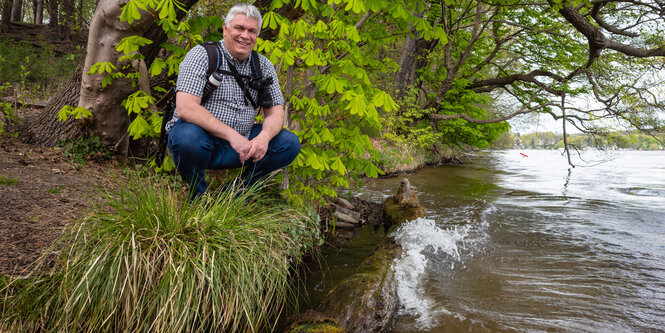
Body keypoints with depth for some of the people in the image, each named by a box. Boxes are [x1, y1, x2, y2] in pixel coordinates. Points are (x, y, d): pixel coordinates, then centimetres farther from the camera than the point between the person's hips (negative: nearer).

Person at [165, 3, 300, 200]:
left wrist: (264, 136, -20)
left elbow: (275, 111, 4)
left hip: (241, 144, 5)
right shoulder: (202, 55, -10)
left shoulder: (263, 66, 5)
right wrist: (232, 135, -28)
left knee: (290, 143, -10)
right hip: (202, 136, -4)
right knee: (189, 137, -38)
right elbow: (185, 108, -22)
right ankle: (198, 196, -6)